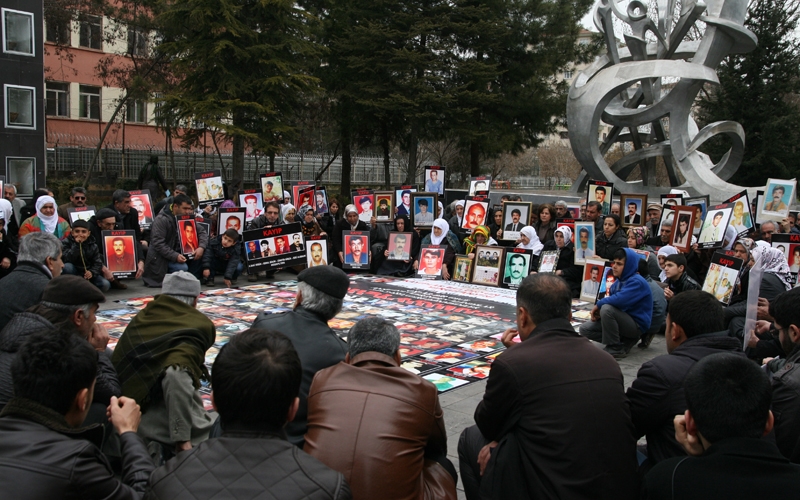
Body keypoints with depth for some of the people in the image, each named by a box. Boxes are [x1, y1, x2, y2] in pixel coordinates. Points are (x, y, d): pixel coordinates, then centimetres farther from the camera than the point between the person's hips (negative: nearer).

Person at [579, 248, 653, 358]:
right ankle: (625, 341, 4)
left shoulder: (636, 282, -20)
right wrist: (598, 312, -10)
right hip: (624, 320, 9)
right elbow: (611, 299, 13)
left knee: (607, 308, -33)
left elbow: (619, 300, -34)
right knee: (585, 329, 0)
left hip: (636, 325, -9)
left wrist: (598, 304, -17)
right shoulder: (618, 281, 8)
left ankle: (616, 349, -17)